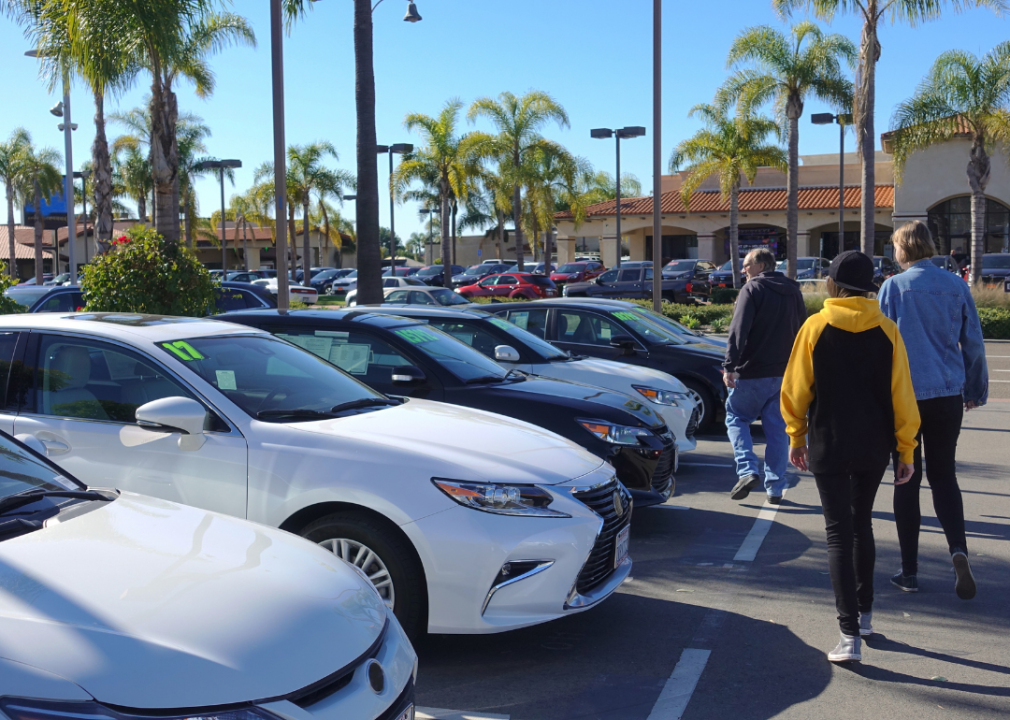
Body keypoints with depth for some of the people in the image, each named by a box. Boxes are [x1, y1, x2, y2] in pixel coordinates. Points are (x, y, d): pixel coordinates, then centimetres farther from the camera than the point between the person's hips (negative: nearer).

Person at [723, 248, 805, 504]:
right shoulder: (793, 291, 14)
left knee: (736, 418, 9)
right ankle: (775, 487, 10)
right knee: (777, 429, 10)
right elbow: (802, 332, 19)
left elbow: (739, 330, -18)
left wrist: (730, 366, -22)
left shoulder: (753, 289, -7)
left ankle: (747, 471, -8)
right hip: (784, 374, 6)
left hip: (753, 373, -6)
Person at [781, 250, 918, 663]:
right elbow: (901, 395, -2)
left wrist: (796, 436, 8)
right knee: (862, 525, 21)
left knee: (839, 534, 0)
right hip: (874, 447, 3)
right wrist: (905, 449, 5)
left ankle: (850, 635, -7)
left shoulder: (815, 328, -7)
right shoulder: (886, 331, -2)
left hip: (828, 446, -3)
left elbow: (796, 389, -4)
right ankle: (864, 614, 33)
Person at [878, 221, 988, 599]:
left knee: (907, 480, 7)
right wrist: (976, 390, 19)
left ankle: (909, 570, 10)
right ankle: (958, 549, -10)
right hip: (948, 394, 3)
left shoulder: (893, 287, -6)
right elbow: (973, 342, 8)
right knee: (943, 476, 14)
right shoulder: (957, 286, 3)